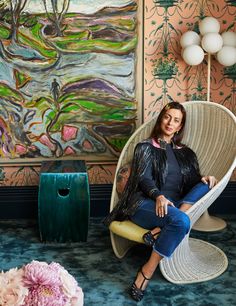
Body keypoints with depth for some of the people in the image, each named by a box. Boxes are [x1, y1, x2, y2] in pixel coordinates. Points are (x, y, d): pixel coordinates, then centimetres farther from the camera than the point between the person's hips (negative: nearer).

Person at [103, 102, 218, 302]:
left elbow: (193, 181, 16)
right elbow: (144, 179, -5)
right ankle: (147, 274, -27)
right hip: (146, 204, -5)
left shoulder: (186, 153, 23)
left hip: (175, 205, 5)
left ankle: (160, 230, -31)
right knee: (181, 221, -35)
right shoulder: (146, 147, 9)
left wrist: (205, 179, -9)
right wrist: (158, 196, -26)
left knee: (206, 185, -20)